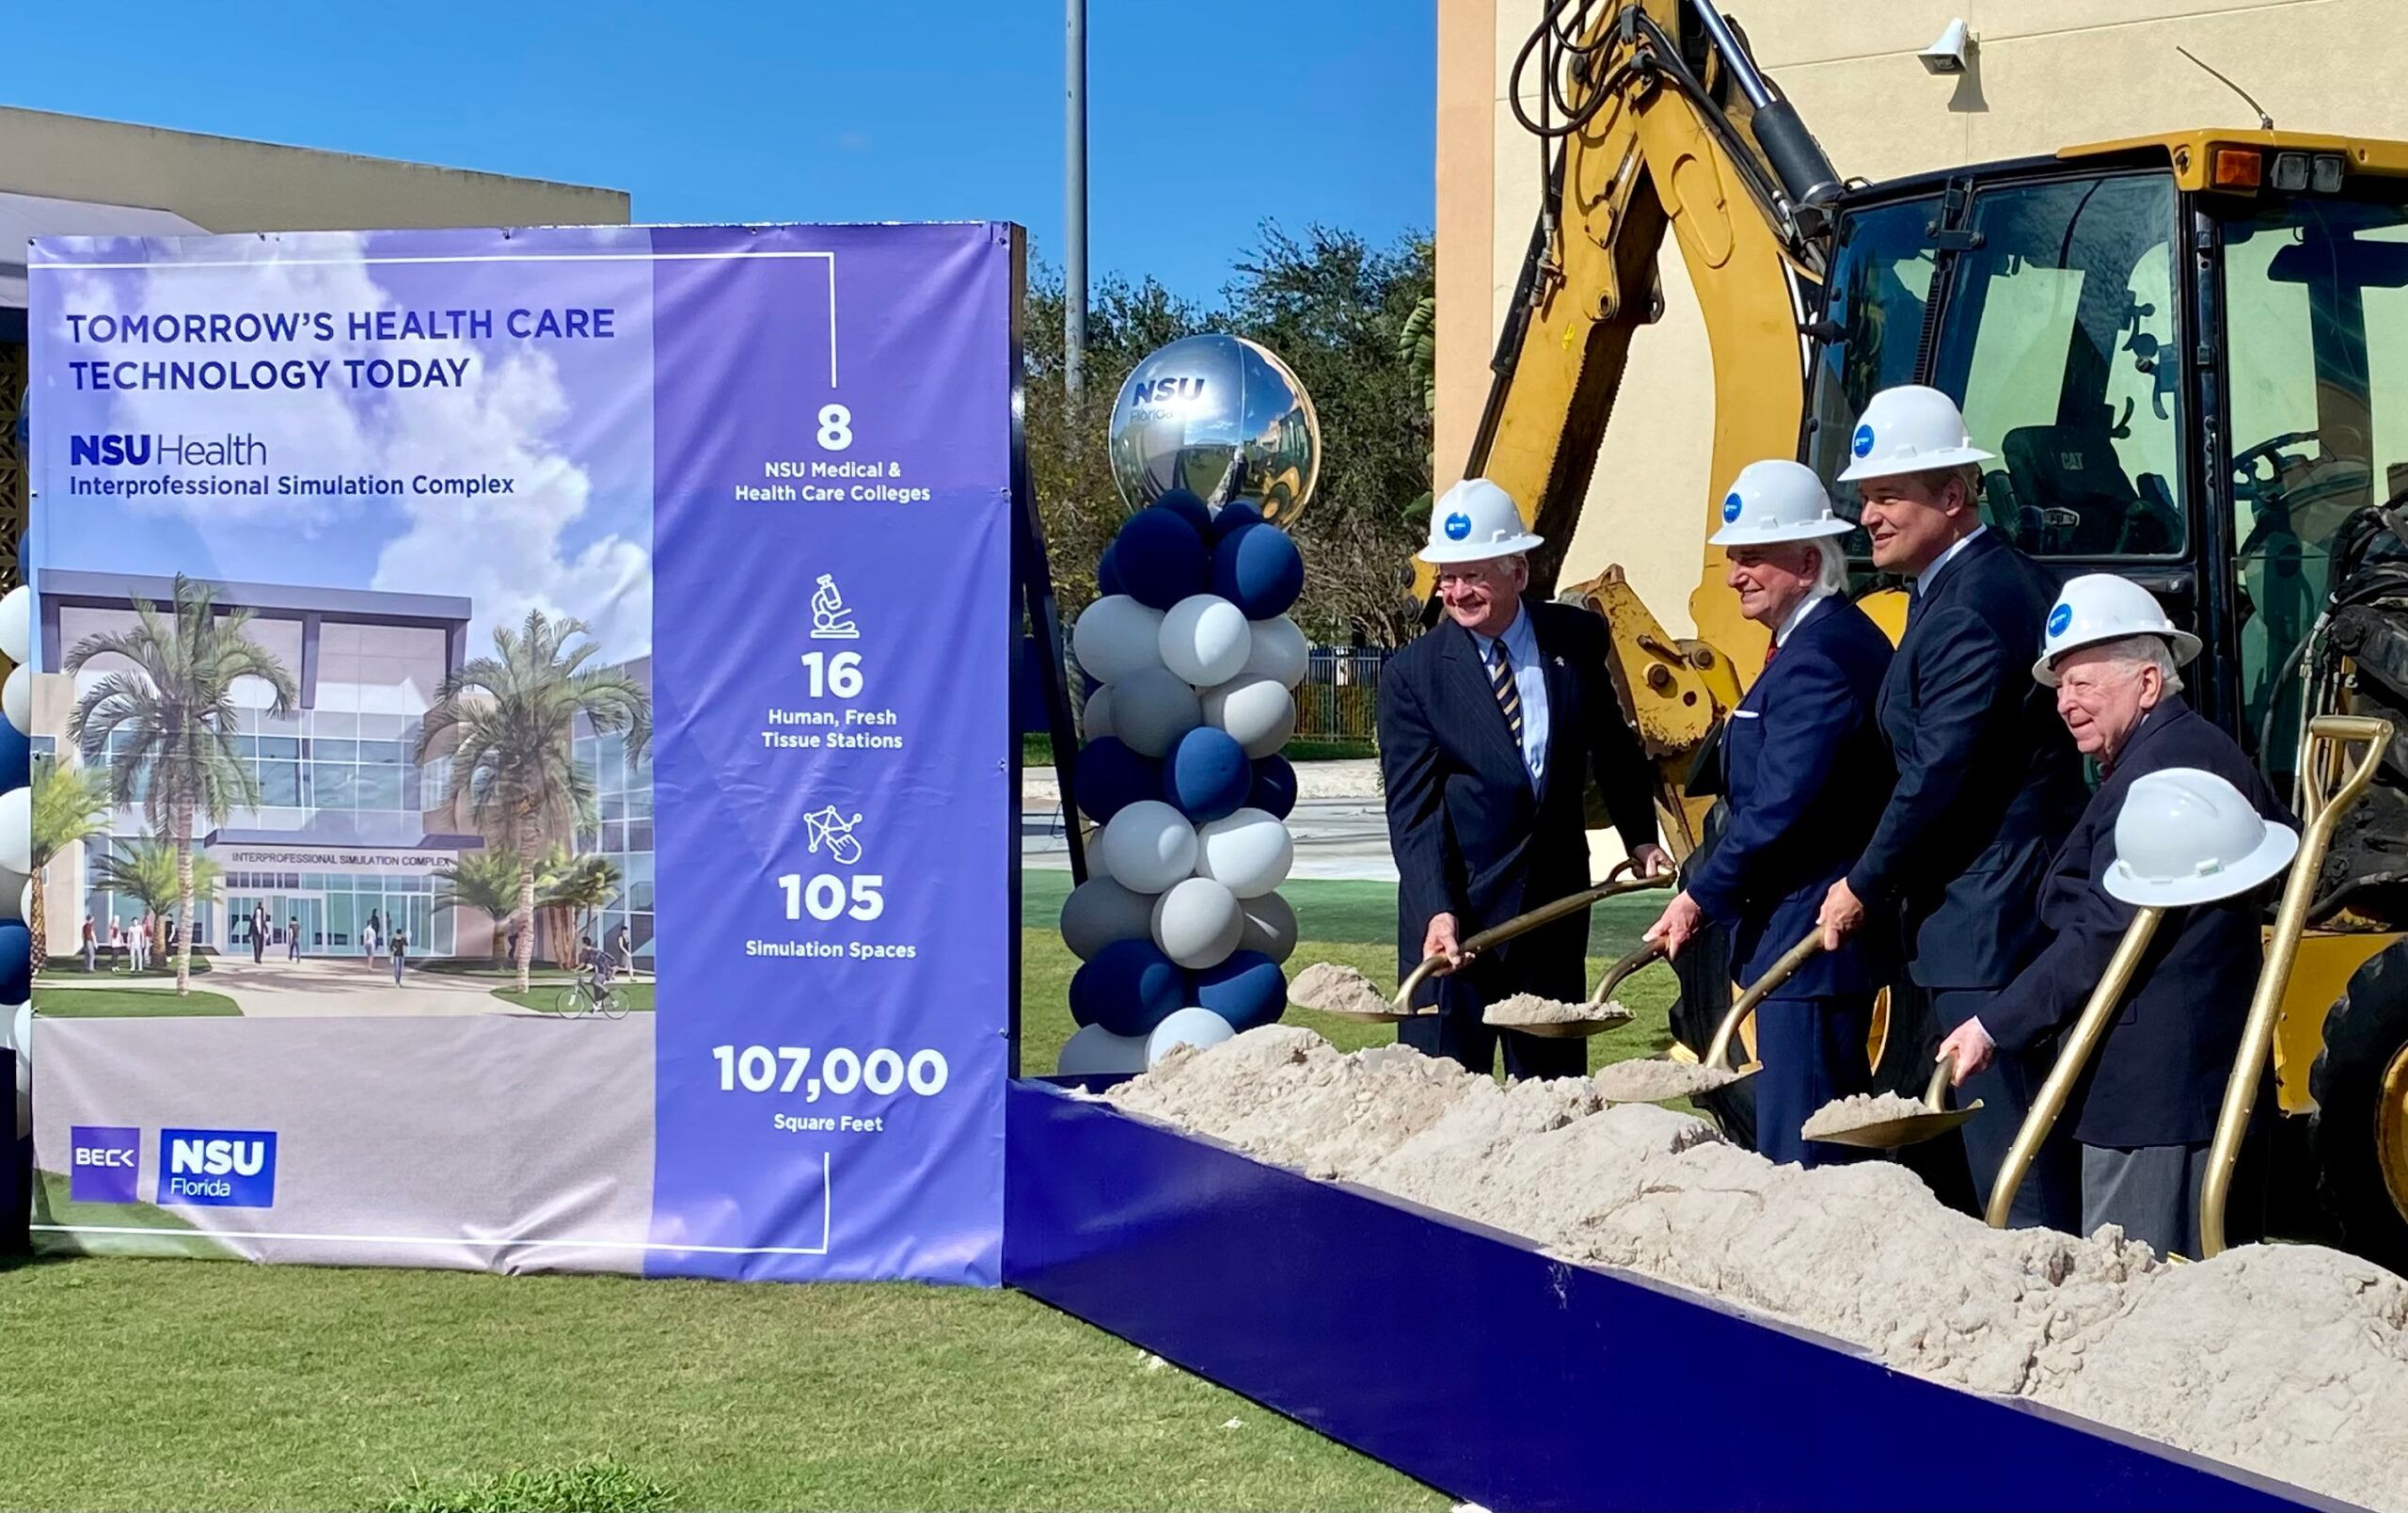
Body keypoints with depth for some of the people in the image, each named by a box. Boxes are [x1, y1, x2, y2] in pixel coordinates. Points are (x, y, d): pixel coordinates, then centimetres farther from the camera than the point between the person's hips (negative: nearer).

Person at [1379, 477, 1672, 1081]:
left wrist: (1641, 838, 13)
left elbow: (1611, 747, 16)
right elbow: (1412, 808, -12)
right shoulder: (1413, 672, -8)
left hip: (1556, 897, 3)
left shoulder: (1576, 639, 0)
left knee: (1553, 1073, 10)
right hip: (1455, 901, -3)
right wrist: (1436, 912, -23)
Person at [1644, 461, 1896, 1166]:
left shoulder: (1819, 656, -18)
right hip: (1826, 931, 11)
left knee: (1796, 1151, -8)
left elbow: (1780, 806, -24)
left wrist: (1702, 896, -16)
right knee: (1834, 1140, 16)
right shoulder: (1837, 637, 15)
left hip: (1808, 931, -11)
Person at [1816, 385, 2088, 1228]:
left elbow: (1938, 776, -20)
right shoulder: (2002, 580, 15)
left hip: (1982, 927, -11)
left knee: (2006, 1151, -7)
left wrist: (1864, 887, -8)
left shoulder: (1968, 608, -17)